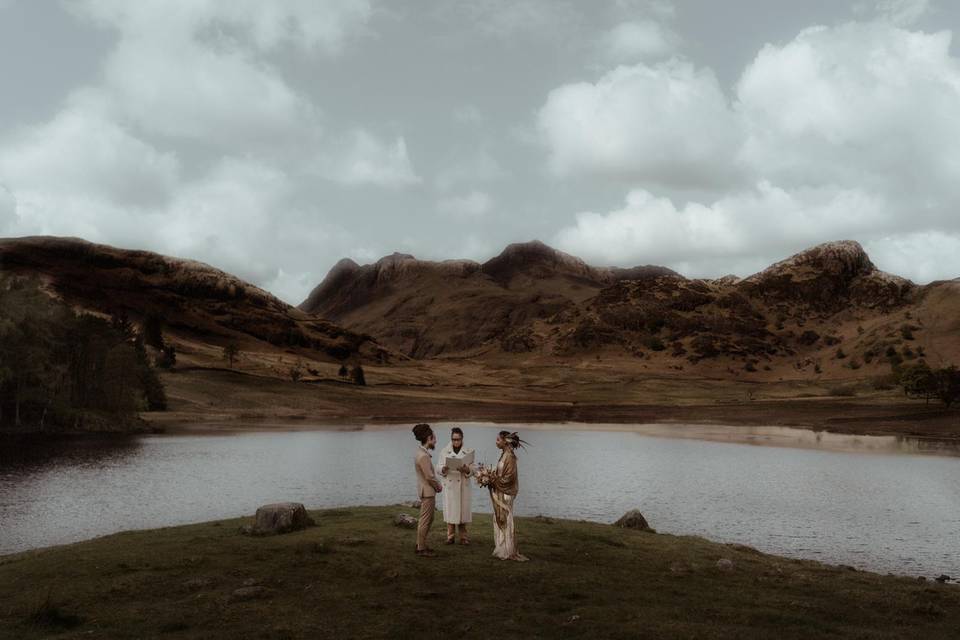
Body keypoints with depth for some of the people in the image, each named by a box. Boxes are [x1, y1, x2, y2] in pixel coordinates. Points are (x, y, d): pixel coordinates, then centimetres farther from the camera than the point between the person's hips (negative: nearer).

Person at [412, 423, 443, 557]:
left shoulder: (422, 452, 9)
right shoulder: (423, 456, -23)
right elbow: (429, 476, -23)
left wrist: (437, 484, 6)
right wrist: (438, 486, -7)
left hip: (427, 491, 10)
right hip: (427, 492, -10)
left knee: (428, 519, 19)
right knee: (425, 520, -1)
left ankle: (421, 544, 28)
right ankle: (421, 549, 8)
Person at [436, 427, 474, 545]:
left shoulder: (468, 451, 4)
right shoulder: (445, 451, 5)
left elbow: (472, 469, -1)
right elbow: (438, 468, 1)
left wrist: (466, 469, -23)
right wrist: (444, 468, -21)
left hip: (463, 485, 0)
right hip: (449, 485, 0)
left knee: (463, 508, -2)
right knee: (450, 509, -1)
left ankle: (463, 536, 7)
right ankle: (450, 536, 7)